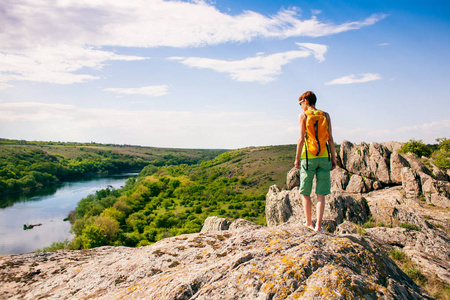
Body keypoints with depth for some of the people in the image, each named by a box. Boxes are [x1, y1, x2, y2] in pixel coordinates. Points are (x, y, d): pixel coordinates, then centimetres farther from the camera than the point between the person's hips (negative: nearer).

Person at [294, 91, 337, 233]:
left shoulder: (303, 116, -1)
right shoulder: (326, 115, 9)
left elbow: (301, 139, -8)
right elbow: (330, 139, 5)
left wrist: (297, 158, -2)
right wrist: (333, 158, 9)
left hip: (308, 157, -3)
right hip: (324, 157, 3)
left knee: (305, 192, 11)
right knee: (321, 194, 6)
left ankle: (308, 223, 16)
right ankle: (318, 225, 2)